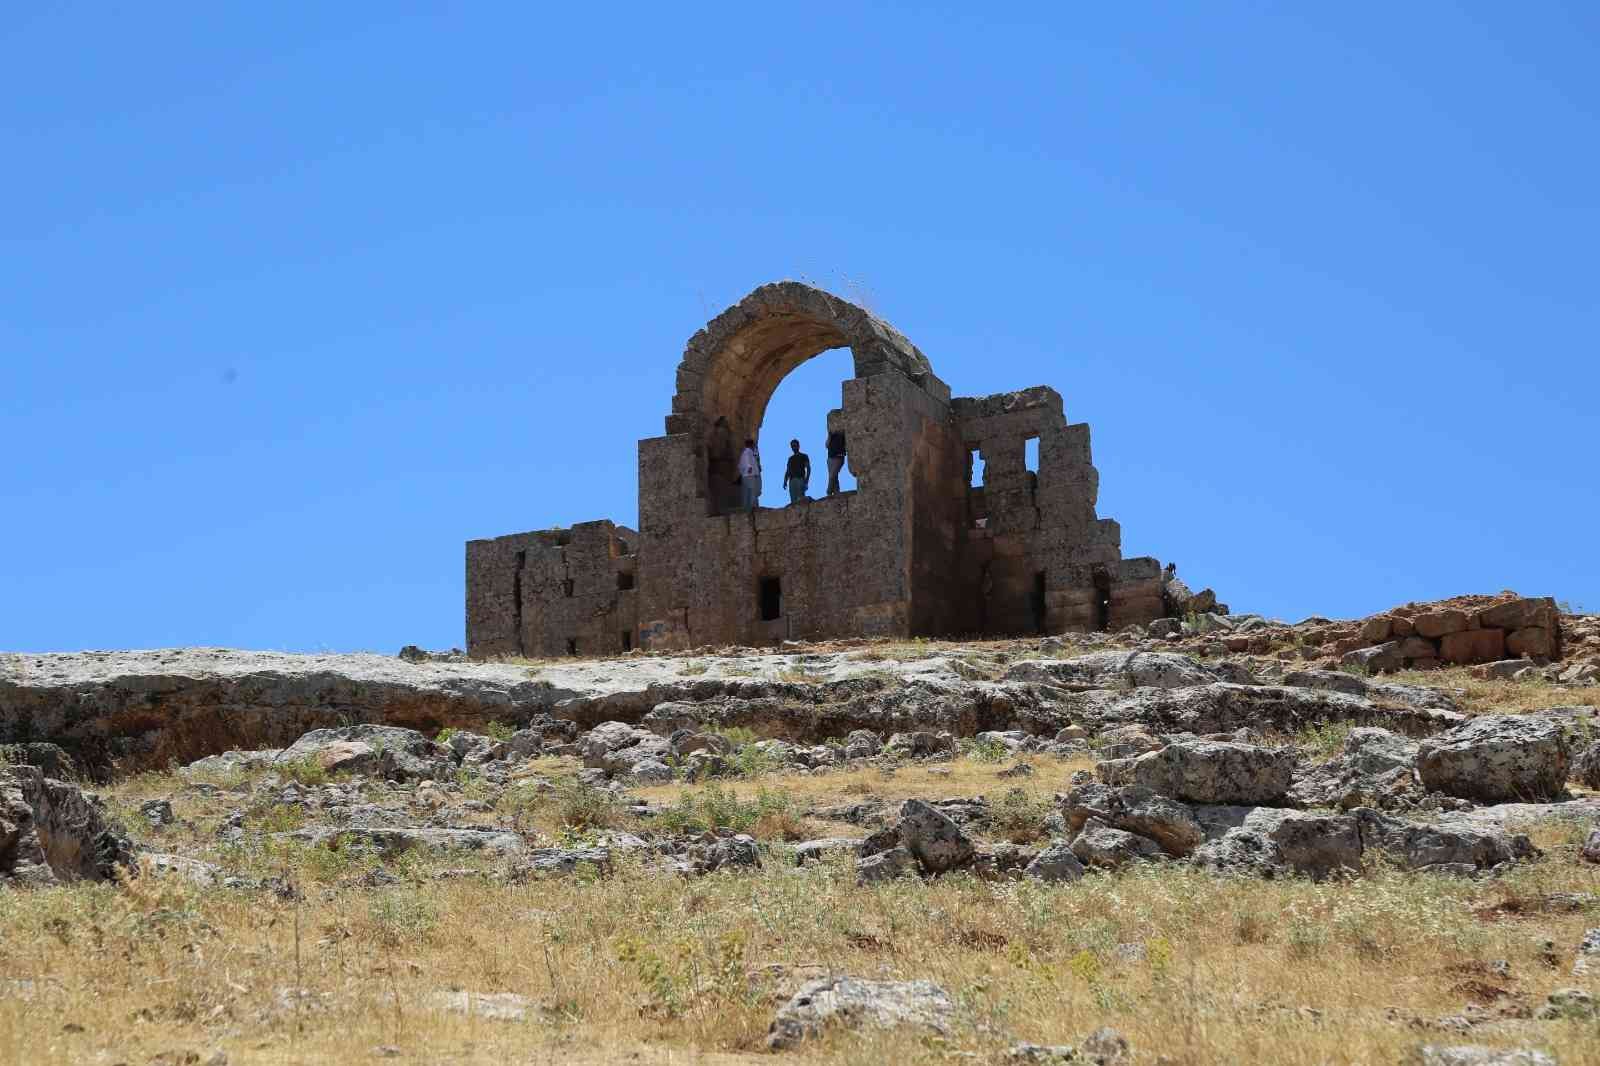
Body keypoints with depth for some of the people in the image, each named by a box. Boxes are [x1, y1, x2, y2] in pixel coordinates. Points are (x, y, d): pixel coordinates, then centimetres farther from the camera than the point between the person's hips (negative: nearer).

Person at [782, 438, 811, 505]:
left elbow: (808, 469, 2)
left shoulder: (804, 456, 11)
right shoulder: (791, 458, 25)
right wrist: (785, 481, 8)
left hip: (800, 479, -5)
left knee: (800, 499, -21)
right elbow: (788, 471, 22)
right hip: (792, 480, 5)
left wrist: (806, 480, -12)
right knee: (793, 500, -7)